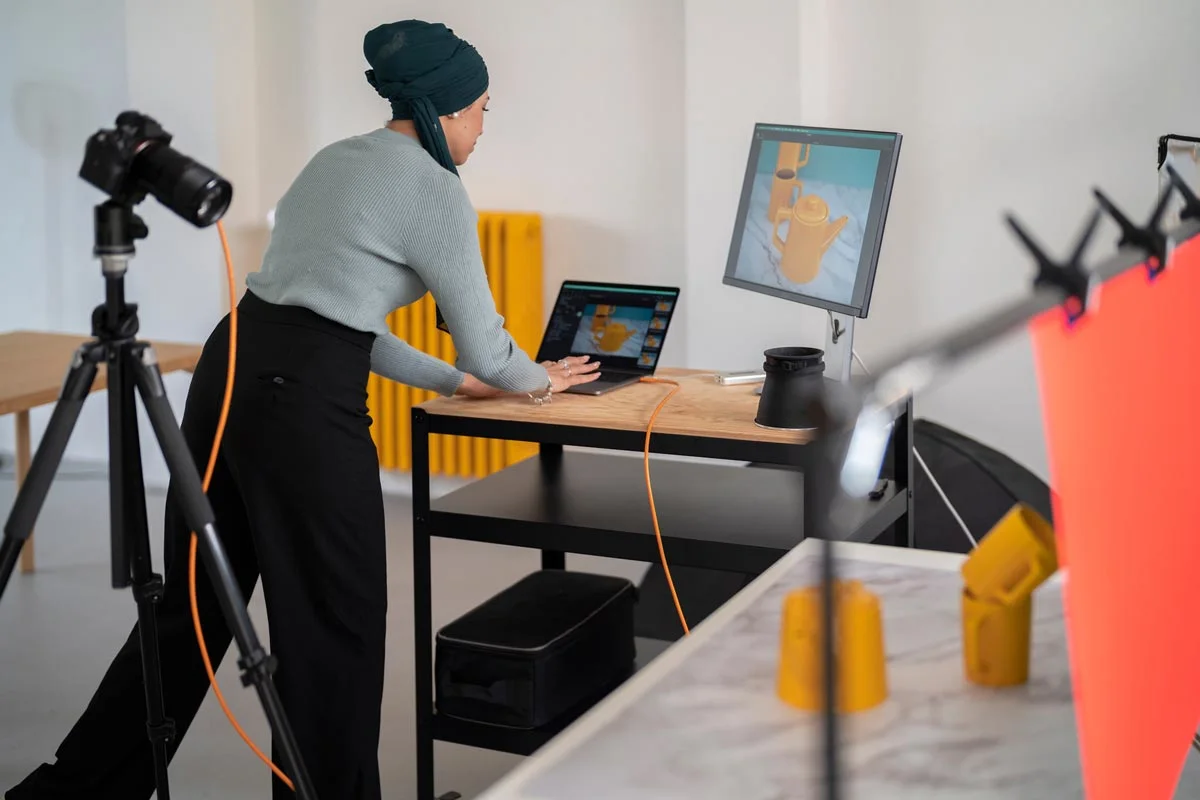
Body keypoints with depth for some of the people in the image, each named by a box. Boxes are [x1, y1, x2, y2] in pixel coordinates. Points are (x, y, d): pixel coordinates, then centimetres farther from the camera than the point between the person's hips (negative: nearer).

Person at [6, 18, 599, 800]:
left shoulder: (333, 161, 21)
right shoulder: (435, 189, -5)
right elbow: (482, 342, 1)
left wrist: (451, 380, 28)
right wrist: (535, 379, 22)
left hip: (229, 370, 9)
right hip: (302, 400, -9)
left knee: (194, 605, 17)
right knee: (337, 620, 7)